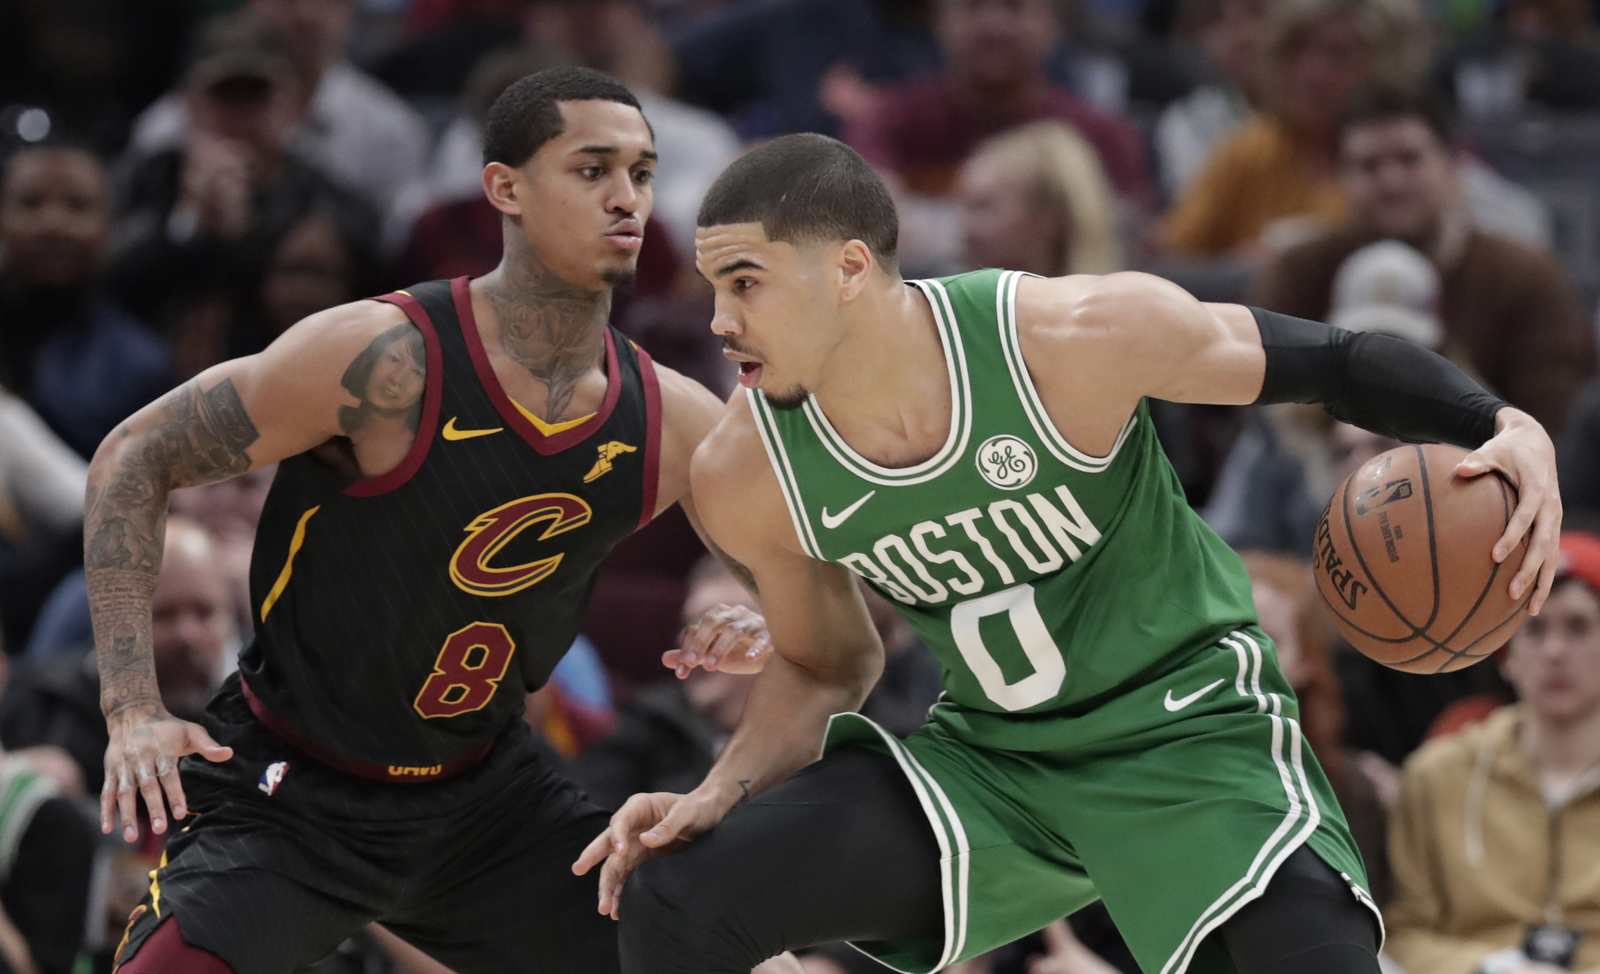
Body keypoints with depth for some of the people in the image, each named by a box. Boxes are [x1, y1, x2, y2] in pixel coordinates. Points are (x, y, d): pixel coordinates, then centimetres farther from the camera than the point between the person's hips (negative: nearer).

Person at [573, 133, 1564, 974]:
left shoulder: (1078, 335, -24)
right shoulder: (746, 481, -11)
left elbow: (1328, 363, -10)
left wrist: (1502, 427, -25)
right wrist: (720, 796, -7)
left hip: (1187, 731, -4)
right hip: (988, 759, 4)